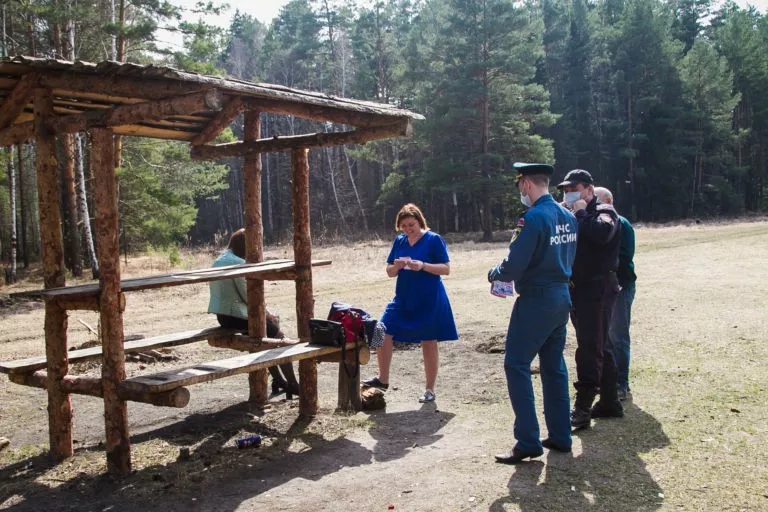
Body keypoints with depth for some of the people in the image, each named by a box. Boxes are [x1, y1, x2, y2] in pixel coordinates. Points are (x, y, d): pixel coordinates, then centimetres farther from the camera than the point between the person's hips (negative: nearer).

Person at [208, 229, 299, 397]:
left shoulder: (218, 261, 13)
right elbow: (247, 296, -19)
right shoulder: (238, 263, -17)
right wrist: (266, 313, -3)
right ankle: (292, 384, 10)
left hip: (223, 315, 10)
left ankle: (278, 380, 27)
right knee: (278, 337, 6)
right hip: (237, 316, -10)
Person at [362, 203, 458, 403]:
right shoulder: (399, 241, 7)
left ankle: (430, 390, 18)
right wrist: (397, 266, -12)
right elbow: (390, 272, 11)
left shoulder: (434, 239, -7)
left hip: (429, 301, -5)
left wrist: (422, 265, -23)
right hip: (403, 299, 5)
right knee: (383, 333, -4)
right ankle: (382, 379, 14)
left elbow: (446, 269, -10)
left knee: (429, 344, 4)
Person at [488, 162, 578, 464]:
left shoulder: (533, 218, -18)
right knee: (554, 366, 16)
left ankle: (528, 442, -3)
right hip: (562, 297, 9)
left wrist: (494, 274, 1)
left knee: (517, 366, -3)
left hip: (535, 301, -9)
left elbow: (513, 267, -21)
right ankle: (560, 437, 23)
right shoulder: (568, 217, 8)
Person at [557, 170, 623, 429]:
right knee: (600, 346, 14)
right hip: (577, 288, 8)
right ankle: (609, 402, 23)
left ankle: (582, 407, -9)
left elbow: (602, 234, -28)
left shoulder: (604, 212, -6)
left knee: (590, 347, -10)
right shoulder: (572, 217, 18)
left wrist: (581, 214, -16)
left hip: (597, 288, -8)